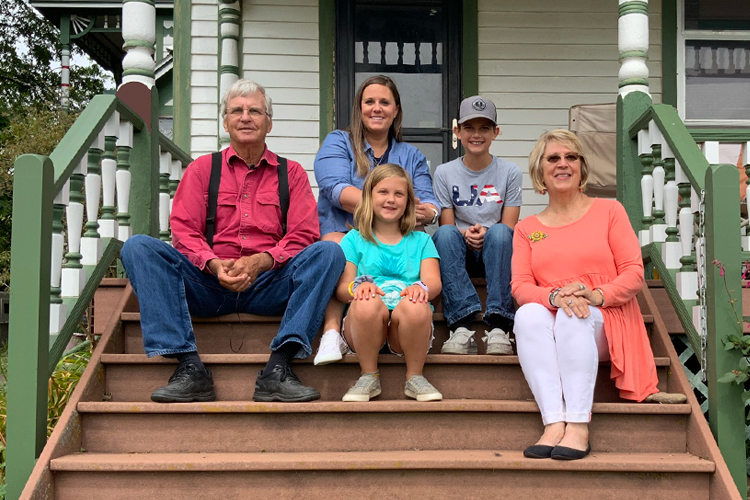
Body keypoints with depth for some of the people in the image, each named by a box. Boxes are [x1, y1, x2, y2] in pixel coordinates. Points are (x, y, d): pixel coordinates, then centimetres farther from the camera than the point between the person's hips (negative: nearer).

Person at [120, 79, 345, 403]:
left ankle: (277, 369, -34)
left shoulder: (291, 173, 14)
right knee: (138, 247, -20)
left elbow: (304, 235, 1)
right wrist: (215, 264, -18)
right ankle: (189, 367, -31)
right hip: (209, 284, 1)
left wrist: (260, 261, -18)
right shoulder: (202, 169, 15)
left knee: (329, 252, -25)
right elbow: (183, 231, 3)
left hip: (268, 285, 0)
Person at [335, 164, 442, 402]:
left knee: (415, 307, -35)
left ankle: (415, 378, -12)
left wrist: (422, 287, -19)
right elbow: (342, 287, 7)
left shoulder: (420, 241, 23)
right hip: (366, 325, 0)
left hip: (407, 328, 1)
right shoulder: (354, 239, 19)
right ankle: (369, 377, -14)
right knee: (367, 302, -36)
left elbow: (434, 281, 6)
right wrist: (358, 286, -18)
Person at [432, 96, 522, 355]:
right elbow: (447, 225, 1)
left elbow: (509, 228, -2)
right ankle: (462, 326, -38)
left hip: (495, 254, 0)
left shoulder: (510, 172, 2)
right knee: (445, 234, -31)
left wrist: (485, 234, -23)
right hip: (459, 255, 1)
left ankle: (498, 327, -37)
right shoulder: (444, 173, 4)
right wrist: (466, 235, -22)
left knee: (499, 233, -33)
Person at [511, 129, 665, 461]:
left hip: (604, 324, -1)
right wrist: (554, 296, -19)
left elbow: (634, 274, 2)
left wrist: (598, 295, -18)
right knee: (528, 314, -33)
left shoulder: (609, 211, 11)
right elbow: (520, 287, 3)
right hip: (550, 326, 2)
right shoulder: (527, 228, 16)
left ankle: (579, 427, -40)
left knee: (575, 318, -35)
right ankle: (554, 424, -42)